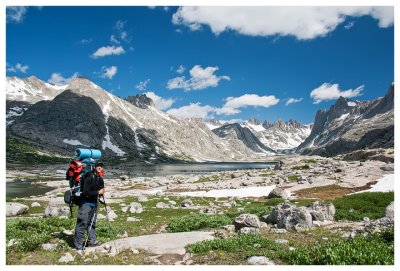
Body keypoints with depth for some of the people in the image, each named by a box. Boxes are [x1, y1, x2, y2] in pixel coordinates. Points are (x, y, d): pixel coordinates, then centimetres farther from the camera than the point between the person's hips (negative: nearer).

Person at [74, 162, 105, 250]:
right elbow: (85, 192, -23)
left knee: (92, 222, 15)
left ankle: (92, 241, 25)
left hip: (94, 203, 8)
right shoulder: (89, 177, -17)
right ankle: (79, 245, 1)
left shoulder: (100, 179, 8)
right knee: (82, 223, -6)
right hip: (85, 202, -8)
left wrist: (102, 192, -4)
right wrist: (98, 192, -19)